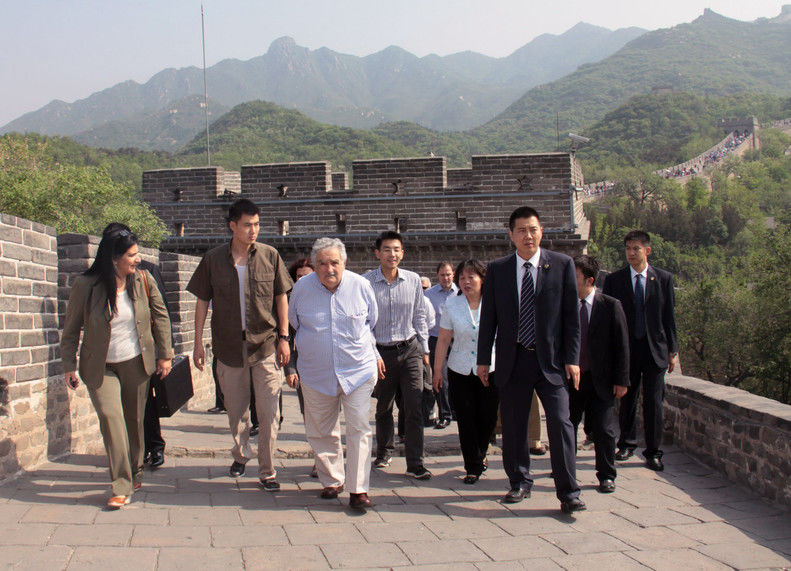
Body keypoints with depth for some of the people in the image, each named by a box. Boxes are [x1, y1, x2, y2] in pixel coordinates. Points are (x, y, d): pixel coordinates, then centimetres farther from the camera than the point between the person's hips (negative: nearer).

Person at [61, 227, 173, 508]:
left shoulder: (143, 280, -4)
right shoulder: (85, 285, -11)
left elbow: (161, 316, 7)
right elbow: (71, 329, -1)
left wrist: (165, 355, 8)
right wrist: (69, 366, -1)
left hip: (137, 363, 2)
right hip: (100, 368, -2)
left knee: (134, 419, 10)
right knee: (110, 417, -14)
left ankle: (136, 472, 34)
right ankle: (122, 487, -9)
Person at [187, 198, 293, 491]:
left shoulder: (270, 256, -1)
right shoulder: (213, 259, 0)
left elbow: (281, 297, 5)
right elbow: (202, 301, 6)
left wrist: (284, 337, 0)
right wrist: (198, 343, 3)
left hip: (266, 344, -1)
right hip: (229, 345, 1)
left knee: (268, 410, -2)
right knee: (235, 407, 14)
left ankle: (267, 470, 9)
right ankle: (240, 454, 38)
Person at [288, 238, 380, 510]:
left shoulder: (361, 286, -4)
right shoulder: (301, 288, -3)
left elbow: (372, 322, 14)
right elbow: (293, 327, 13)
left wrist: (373, 355, 20)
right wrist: (290, 367, 17)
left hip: (358, 370, -1)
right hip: (316, 374, 2)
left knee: (359, 429, -7)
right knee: (321, 432, 9)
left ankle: (358, 490, -2)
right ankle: (332, 481, 28)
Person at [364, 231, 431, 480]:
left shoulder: (413, 280, 2)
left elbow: (419, 316, 11)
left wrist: (424, 349, 9)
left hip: (410, 350, 1)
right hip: (381, 352, -1)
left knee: (414, 408, -6)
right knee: (383, 408, 13)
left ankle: (415, 464, 0)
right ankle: (384, 451, 34)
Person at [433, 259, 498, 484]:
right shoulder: (451, 305, -1)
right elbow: (443, 340, 2)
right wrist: (437, 369, 3)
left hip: (490, 369, -1)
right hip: (460, 371, 1)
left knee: (488, 417, 5)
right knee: (466, 419, 1)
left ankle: (480, 454, 35)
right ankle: (473, 466, 14)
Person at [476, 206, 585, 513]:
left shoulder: (562, 265, 1)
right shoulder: (497, 269, 5)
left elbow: (571, 315, 1)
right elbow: (488, 317, 8)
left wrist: (572, 359, -4)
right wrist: (483, 359, 5)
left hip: (550, 360, -2)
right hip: (513, 359, 2)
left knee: (560, 423, -7)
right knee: (513, 426, 8)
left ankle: (568, 492, 1)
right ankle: (520, 482, 26)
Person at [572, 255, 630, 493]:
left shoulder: (611, 306, -6)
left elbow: (622, 345, -5)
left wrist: (621, 380, -8)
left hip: (600, 380, -3)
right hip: (570, 378, 3)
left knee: (604, 431, 4)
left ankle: (606, 476, 19)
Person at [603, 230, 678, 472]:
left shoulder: (664, 279, 4)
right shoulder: (613, 280, 3)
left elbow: (669, 316, 5)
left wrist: (673, 351, 3)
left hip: (655, 349, 0)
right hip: (625, 349, 1)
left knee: (653, 402, -1)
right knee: (627, 400, 10)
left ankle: (653, 452, 8)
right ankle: (627, 444, 27)